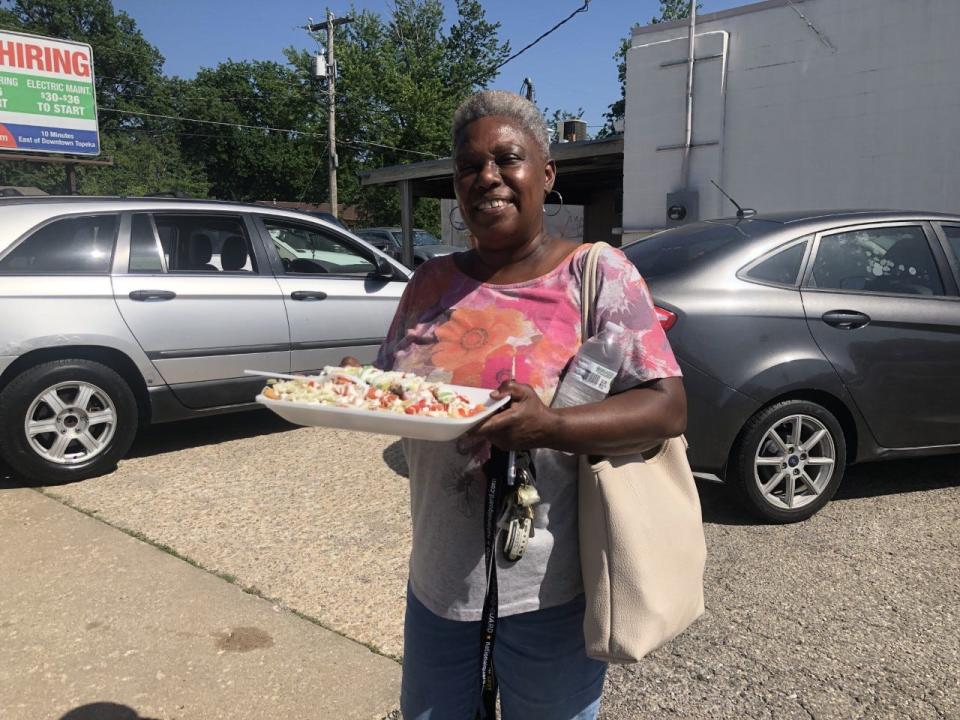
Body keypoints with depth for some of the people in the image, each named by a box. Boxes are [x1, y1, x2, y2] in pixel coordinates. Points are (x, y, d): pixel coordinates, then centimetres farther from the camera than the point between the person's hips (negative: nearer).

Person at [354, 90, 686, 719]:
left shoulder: (598, 274, -9)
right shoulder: (432, 283, 5)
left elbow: (668, 408, -15)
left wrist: (550, 426, -30)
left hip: (551, 590, -4)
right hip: (438, 578, 5)